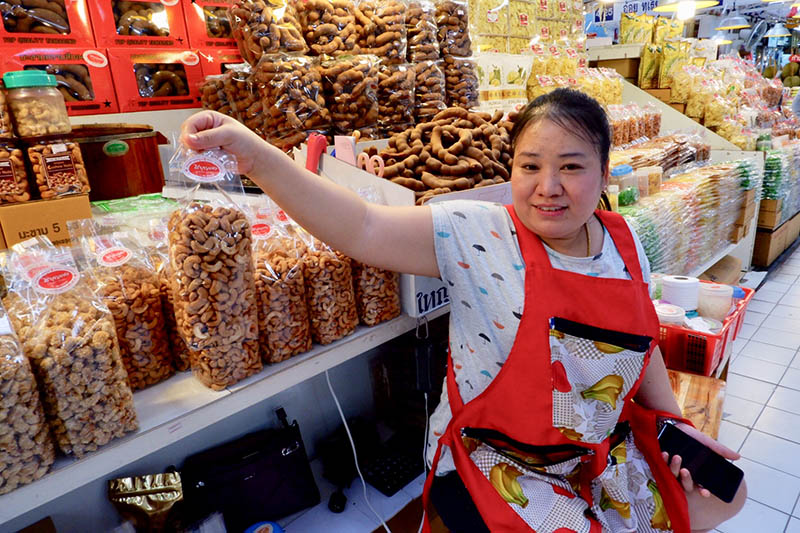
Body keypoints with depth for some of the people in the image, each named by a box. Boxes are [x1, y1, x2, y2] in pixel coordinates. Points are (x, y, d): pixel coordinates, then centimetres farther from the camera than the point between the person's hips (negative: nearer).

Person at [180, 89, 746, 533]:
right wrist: (258, 157, -40)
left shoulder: (626, 245, -5)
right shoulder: (480, 236, -21)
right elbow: (362, 229, -32)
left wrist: (675, 424, 7)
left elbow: (642, 341, 10)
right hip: (498, 461, -4)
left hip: (608, 453, 5)